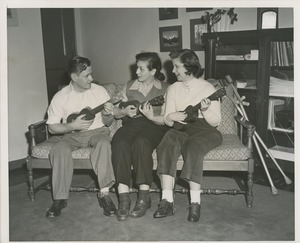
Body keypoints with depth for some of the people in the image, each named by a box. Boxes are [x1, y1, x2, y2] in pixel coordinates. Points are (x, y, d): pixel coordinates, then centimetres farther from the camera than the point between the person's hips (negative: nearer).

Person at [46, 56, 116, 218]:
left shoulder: (99, 91, 0)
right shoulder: (60, 97, -2)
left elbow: (108, 123, 4)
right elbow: (52, 127, -1)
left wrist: (106, 115, -20)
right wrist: (72, 126, -17)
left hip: (97, 131, 0)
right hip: (72, 134, 1)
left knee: (104, 144, -34)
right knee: (59, 149, -30)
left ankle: (104, 193, -30)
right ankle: (60, 198, -18)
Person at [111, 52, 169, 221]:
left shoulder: (164, 89, 7)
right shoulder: (129, 86, 17)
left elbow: (166, 119, -1)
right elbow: (116, 113, 20)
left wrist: (152, 117, -22)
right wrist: (124, 111, -3)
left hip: (154, 126, -3)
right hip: (130, 124, 3)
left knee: (141, 142, -37)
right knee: (119, 143, -32)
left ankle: (144, 197, -29)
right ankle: (124, 197, -34)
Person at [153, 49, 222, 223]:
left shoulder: (207, 88, 0)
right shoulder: (173, 89, 13)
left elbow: (216, 122, -3)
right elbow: (168, 121, 11)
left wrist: (205, 109, -22)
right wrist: (171, 117, -12)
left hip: (204, 130, -3)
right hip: (181, 129, 3)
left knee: (193, 147, -37)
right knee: (167, 144, -31)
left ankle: (195, 202, -33)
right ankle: (167, 201, -35)